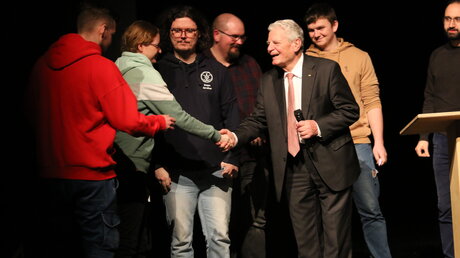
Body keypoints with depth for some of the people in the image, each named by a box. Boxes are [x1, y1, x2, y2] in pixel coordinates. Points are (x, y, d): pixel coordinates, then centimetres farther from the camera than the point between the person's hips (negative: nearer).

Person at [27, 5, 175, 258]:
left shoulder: (41, 65, 3)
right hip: (91, 176, -5)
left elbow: (34, 115, 13)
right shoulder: (102, 67, -13)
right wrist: (160, 122, 5)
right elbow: (128, 121, -12)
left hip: (50, 173, 5)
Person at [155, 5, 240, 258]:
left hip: (216, 170, 2)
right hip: (177, 173, -1)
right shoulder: (159, 72, 5)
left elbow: (231, 115, 10)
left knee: (220, 237, 2)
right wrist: (157, 165, -5)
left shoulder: (216, 70, 12)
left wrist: (232, 157, 1)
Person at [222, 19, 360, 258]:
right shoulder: (268, 80, 7)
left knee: (335, 238, 3)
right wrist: (236, 136, -12)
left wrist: (318, 126, -18)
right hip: (293, 168, 4)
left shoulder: (326, 69, -6)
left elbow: (350, 111, -5)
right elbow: (258, 119, 6)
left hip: (329, 164, -4)